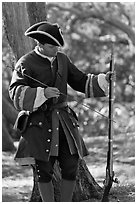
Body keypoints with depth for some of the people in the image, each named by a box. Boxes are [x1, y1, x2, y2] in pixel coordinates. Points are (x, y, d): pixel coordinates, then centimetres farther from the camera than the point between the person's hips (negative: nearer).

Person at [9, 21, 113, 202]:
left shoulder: (62, 60, 12)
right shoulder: (26, 63, -6)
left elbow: (81, 82, 17)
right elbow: (16, 92, -18)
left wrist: (104, 79, 0)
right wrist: (42, 93, -32)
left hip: (62, 119, 5)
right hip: (39, 121, -5)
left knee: (71, 165, -2)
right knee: (44, 169, -4)